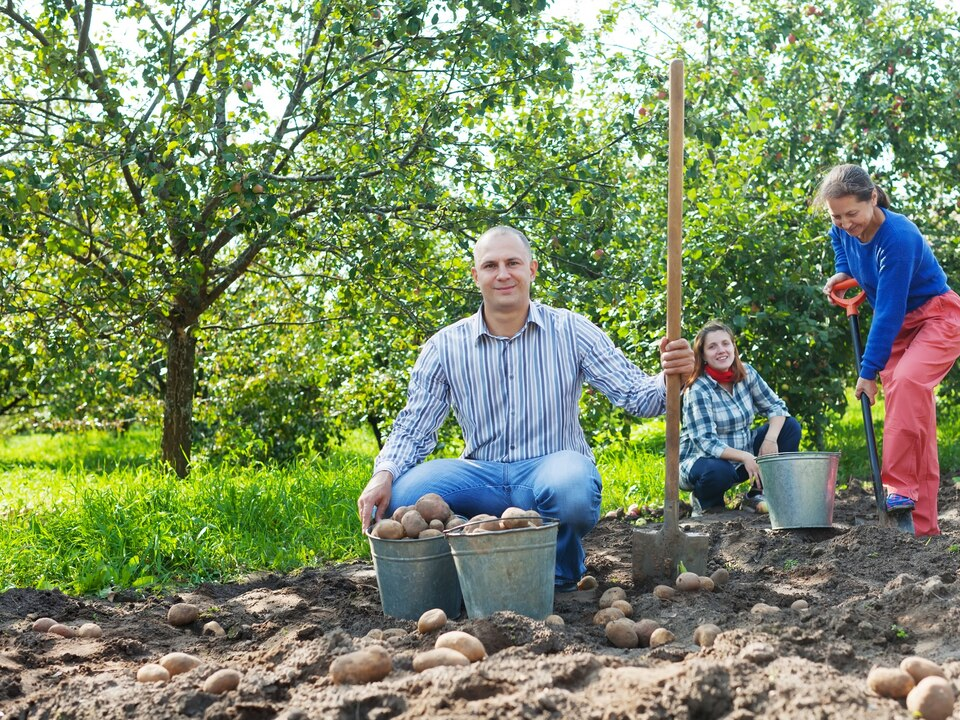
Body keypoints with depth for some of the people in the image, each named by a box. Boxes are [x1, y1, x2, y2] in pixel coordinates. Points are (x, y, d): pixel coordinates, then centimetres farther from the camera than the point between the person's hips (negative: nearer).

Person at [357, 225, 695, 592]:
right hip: (483, 477, 1)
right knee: (400, 496, -26)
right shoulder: (446, 347, 4)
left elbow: (635, 395, -2)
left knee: (570, 485, -38)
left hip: (553, 469, -1)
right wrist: (384, 475, -16)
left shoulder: (571, 331, 1)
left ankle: (562, 575, -5)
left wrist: (669, 379, -26)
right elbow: (414, 428, 5)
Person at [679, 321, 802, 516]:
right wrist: (744, 457, -37)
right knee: (718, 472, -41)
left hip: (744, 455, 7)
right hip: (704, 460, -7)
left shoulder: (746, 373, -3)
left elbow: (776, 406, -1)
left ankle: (757, 495, -3)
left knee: (790, 426, -5)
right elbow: (706, 442, -25)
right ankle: (704, 501, -3)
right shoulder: (698, 390, -20)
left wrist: (771, 439, -21)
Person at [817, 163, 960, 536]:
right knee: (913, 417, 1)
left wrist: (869, 371, -25)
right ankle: (922, 523, 1)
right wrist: (842, 271, 2)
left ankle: (900, 488, -31)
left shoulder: (898, 238, -30)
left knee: (907, 381, -34)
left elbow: (888, 312, -28)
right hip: (898, 326, 7)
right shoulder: (844, 230, -7)